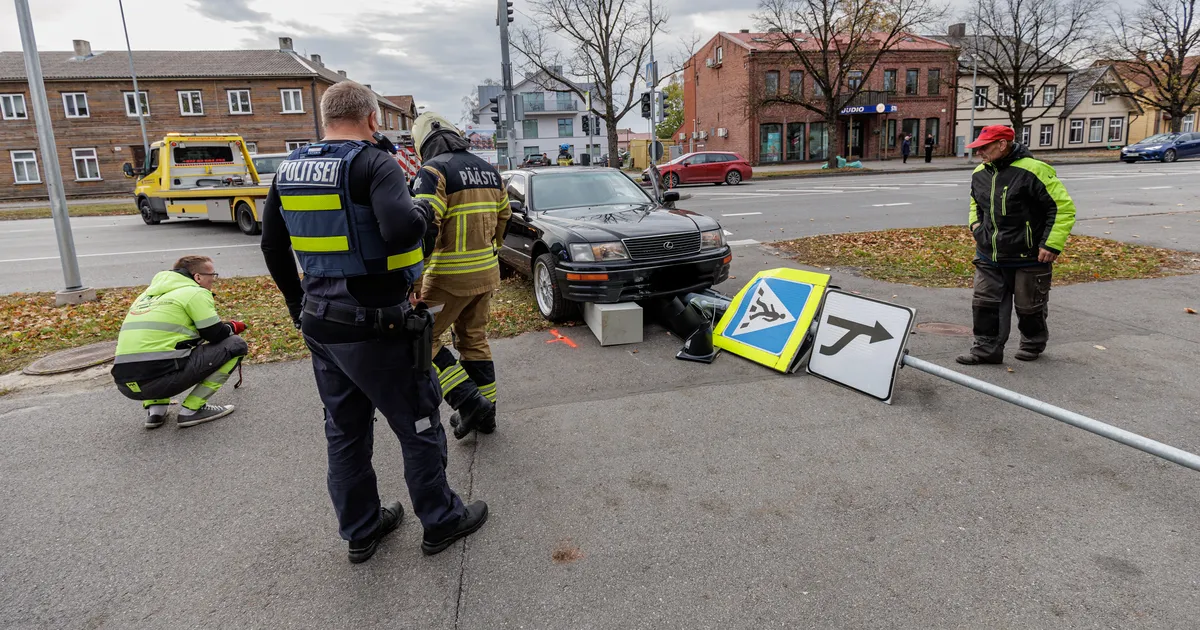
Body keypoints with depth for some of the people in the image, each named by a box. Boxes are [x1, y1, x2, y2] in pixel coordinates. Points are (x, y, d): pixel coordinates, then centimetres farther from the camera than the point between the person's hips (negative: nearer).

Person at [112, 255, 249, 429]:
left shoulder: (148, 293, 22)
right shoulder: (195, 293, 1)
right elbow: (216, 335, -1)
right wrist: (233, 327, 22)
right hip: (161, 380, -8)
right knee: (235, 345, 3)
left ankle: (155, 408, 17)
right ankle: (191, 410, 0)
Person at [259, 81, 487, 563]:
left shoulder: (289, 170, 8)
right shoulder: (373, 163, -15)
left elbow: (272, 246, 17)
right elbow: (401, 230, -33)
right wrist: (421, 211, -11)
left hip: (319, 326, 7)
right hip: (375, 329, -7)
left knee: (345, 432, 19)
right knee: (419, 427, 10)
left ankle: (361, 530, 34)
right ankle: (441, 522, 25)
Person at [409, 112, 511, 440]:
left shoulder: (433, 171, -12)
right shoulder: (488, 170, 12)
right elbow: (503, 216, 20)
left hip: (451, 276, -7)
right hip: (486, 271, 8)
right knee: (474, 338, 18)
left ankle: (468, 401, -1)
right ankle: (485, 412, 25)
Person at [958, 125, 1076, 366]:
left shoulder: (1032, 171, -18)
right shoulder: (980, 173, 5)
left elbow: (1064, 208, -14)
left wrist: (1052, 245, -18)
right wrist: (975, 224, 9)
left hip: (1028, 258, -5)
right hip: (988, 257, 6)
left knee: (1029, 307, 11)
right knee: (985, 303, 2)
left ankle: (1034, 343, 34)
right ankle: (986, 348, 13)